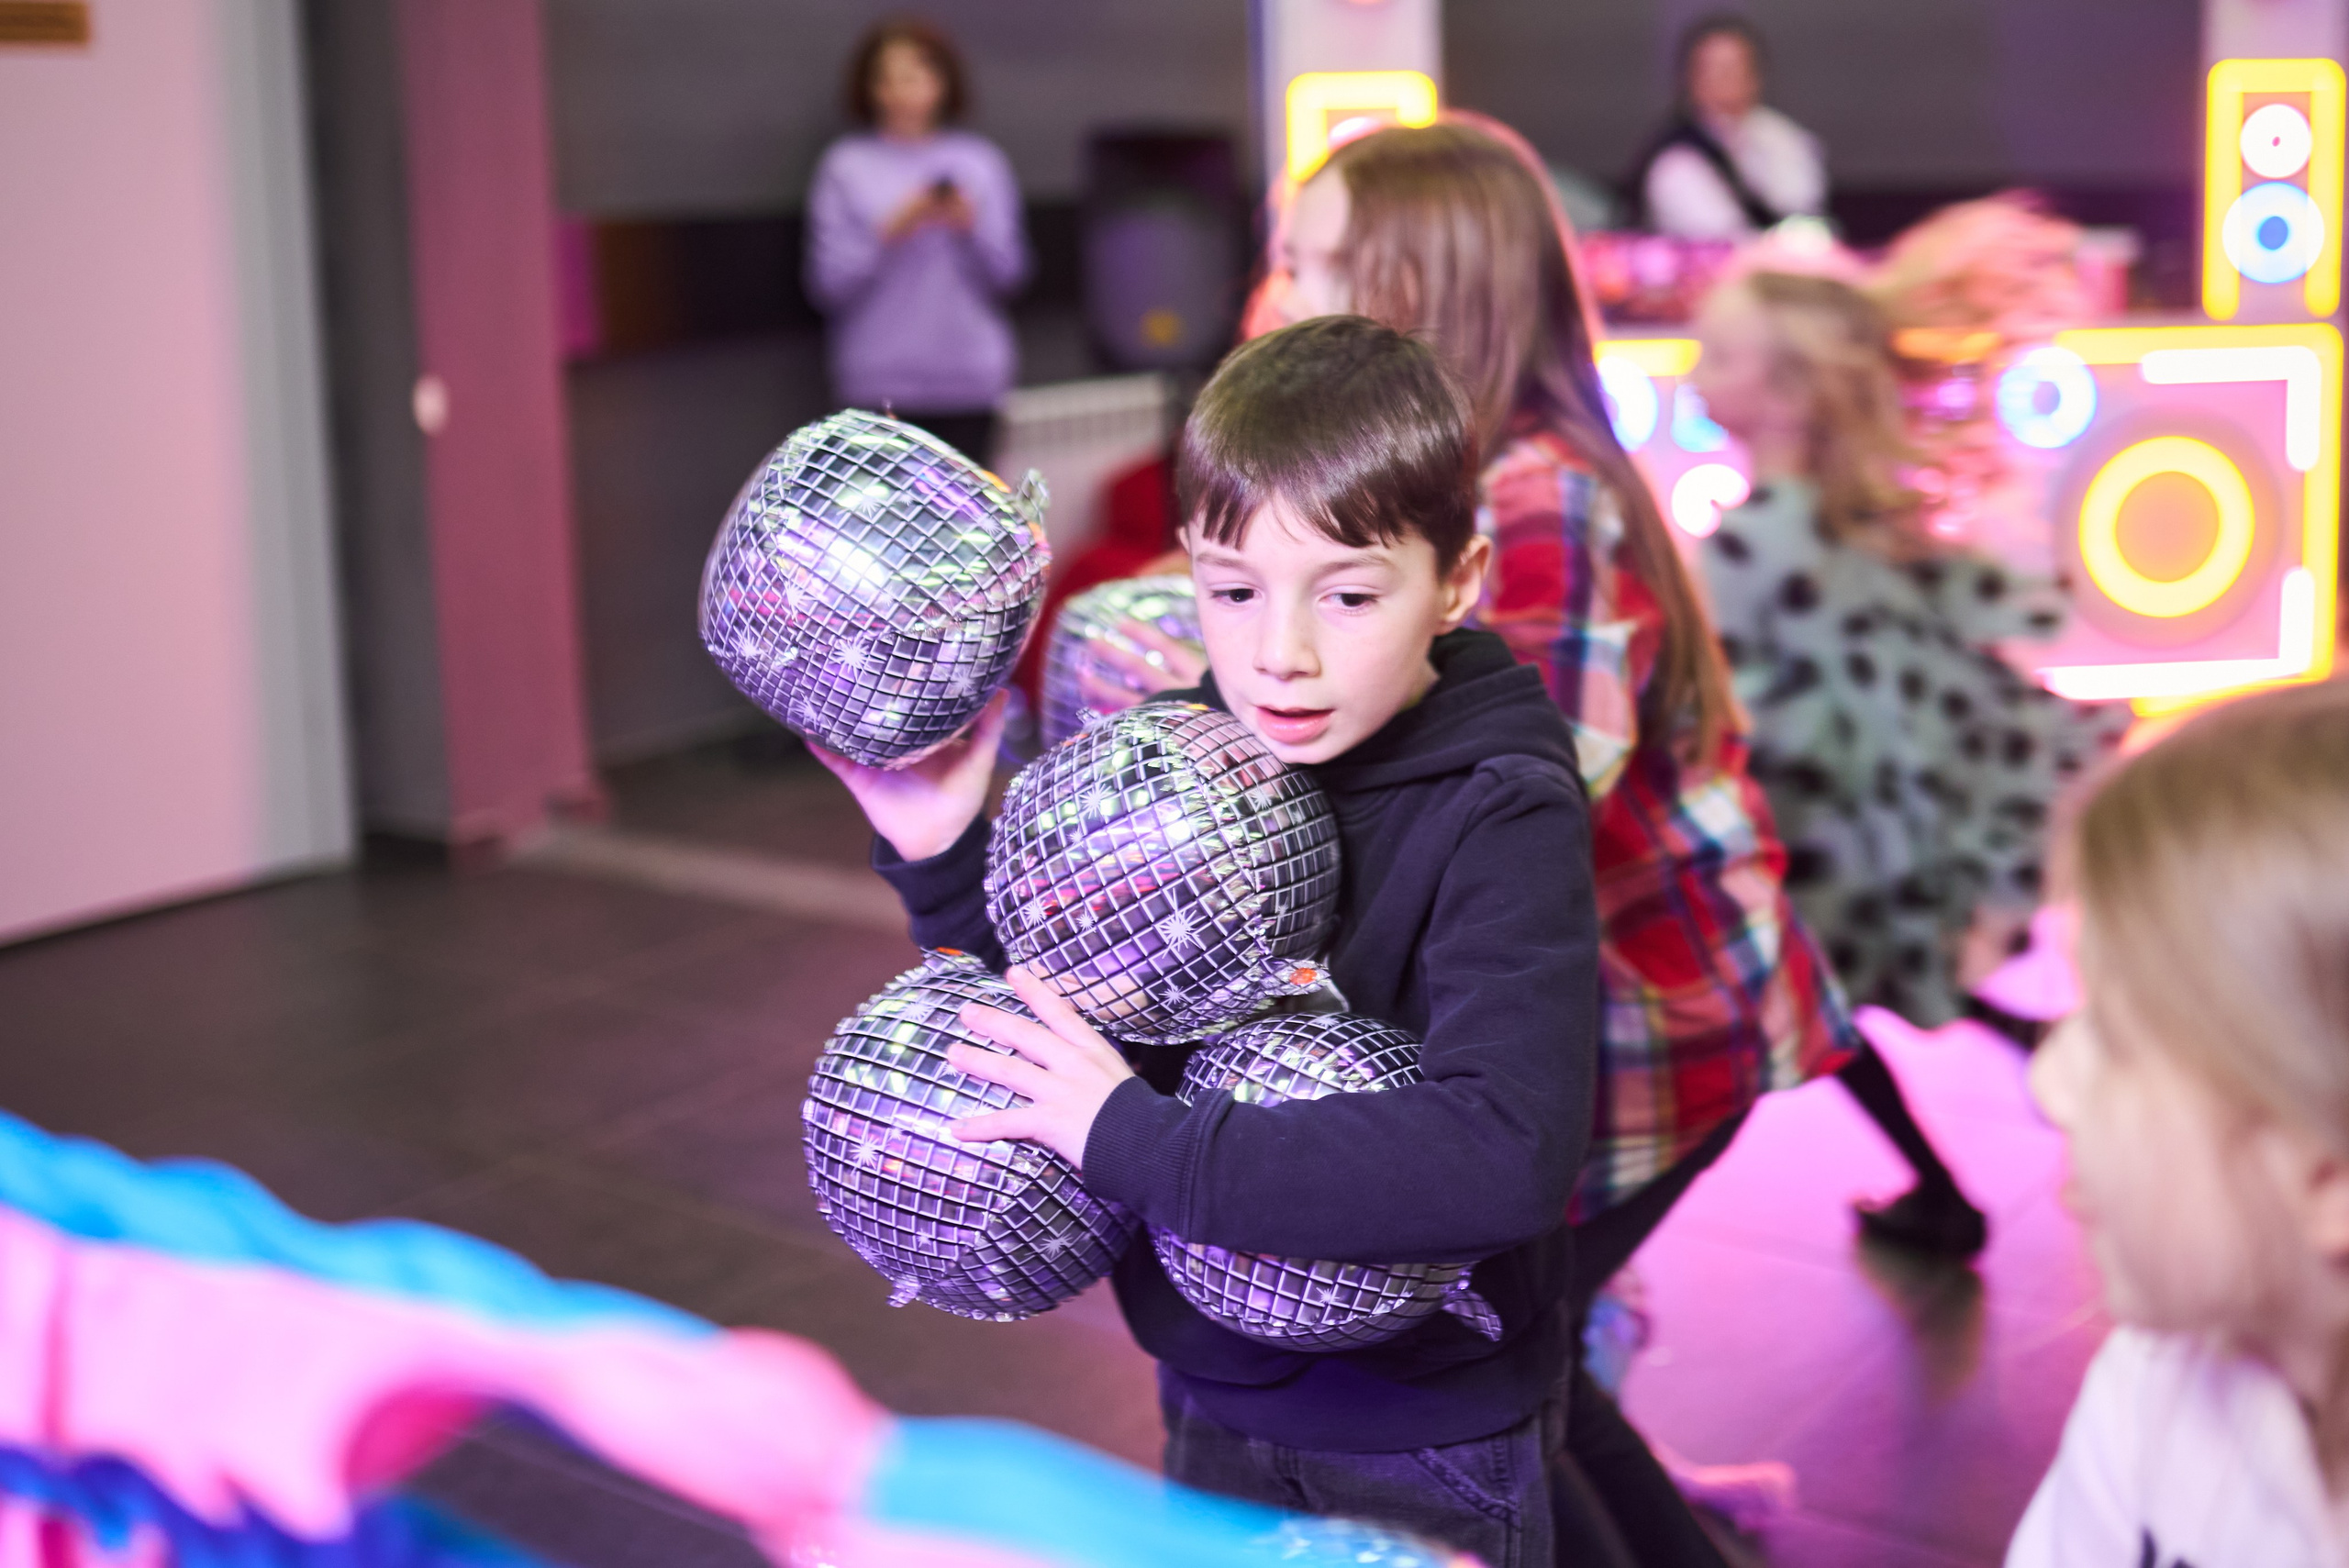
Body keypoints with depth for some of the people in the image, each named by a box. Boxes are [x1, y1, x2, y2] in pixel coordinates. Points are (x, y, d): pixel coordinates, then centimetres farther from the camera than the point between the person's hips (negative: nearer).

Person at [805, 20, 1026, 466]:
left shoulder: (980, 161, 8)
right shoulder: (846, 165, 2)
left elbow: (1009, 274, 8)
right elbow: (827, 283, -3)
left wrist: (972, 228, -9)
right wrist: (889, 234, -14)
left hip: (969, 375, 2)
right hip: (880, 384, -2)